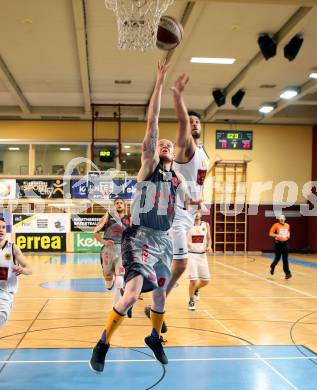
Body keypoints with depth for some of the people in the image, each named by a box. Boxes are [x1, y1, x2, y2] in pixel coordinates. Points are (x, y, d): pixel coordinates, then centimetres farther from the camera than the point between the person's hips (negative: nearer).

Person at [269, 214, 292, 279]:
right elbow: (271, 234, -8)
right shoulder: (276, 225, -6)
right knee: (277, 258, 4)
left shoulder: (287, 225, 8)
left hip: (285, 243, 3)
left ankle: (287, 273, 0)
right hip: (278, 243, -3)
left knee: (285, 259, -1)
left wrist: (288, 235, 5)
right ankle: (272, 267, 34)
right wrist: (277, 235, -22)